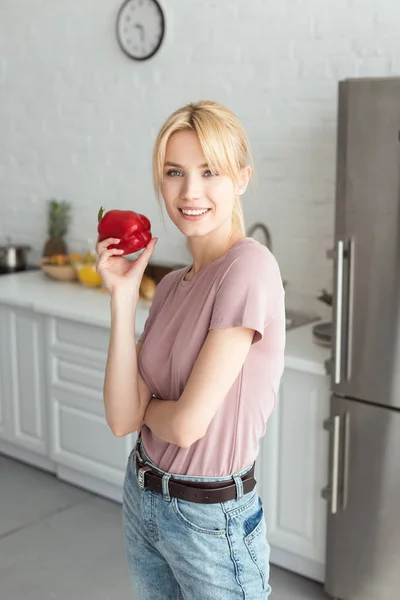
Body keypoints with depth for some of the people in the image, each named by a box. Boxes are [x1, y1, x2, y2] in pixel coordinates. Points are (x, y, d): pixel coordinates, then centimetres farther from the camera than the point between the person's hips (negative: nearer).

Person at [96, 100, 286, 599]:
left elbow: (187, 423, -23)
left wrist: (145, 405, -2)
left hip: (210, 518, -7)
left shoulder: (249, 267, -21)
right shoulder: (171, 285, 2)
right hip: (142, 500, 7)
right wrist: (123, 296, -10)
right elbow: (123, 418, -8)